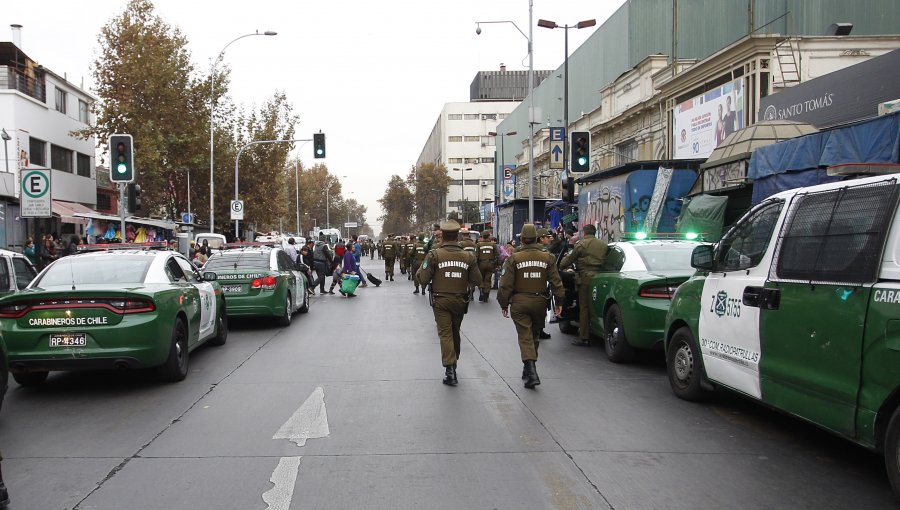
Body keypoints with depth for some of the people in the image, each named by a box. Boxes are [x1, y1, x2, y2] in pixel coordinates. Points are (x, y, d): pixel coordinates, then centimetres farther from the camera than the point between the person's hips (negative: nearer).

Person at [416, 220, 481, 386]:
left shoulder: (434, 255, -11)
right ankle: (453, 363, 36)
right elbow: (476, 280, -1)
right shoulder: (468, 257, -2)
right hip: (460, 301, 3)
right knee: (455, 332, 20)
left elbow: (422, 279, -13)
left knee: (445, 333, -2)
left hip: (441, 300, -3)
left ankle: (450, 369, -14)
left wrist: (420, 271, 8)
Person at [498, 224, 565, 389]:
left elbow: (506, 284, -7)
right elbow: (556, 281, 0)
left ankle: (531, 371, -18)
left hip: (520, 302, -3)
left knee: (525, 336, -2)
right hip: (540, 301, 3)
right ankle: (528, 369, 30)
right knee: (534, 335, 18)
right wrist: (559, 301, 5)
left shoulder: (514, 258, -7)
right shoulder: (547, 257, 1)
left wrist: (504, 303, 2)